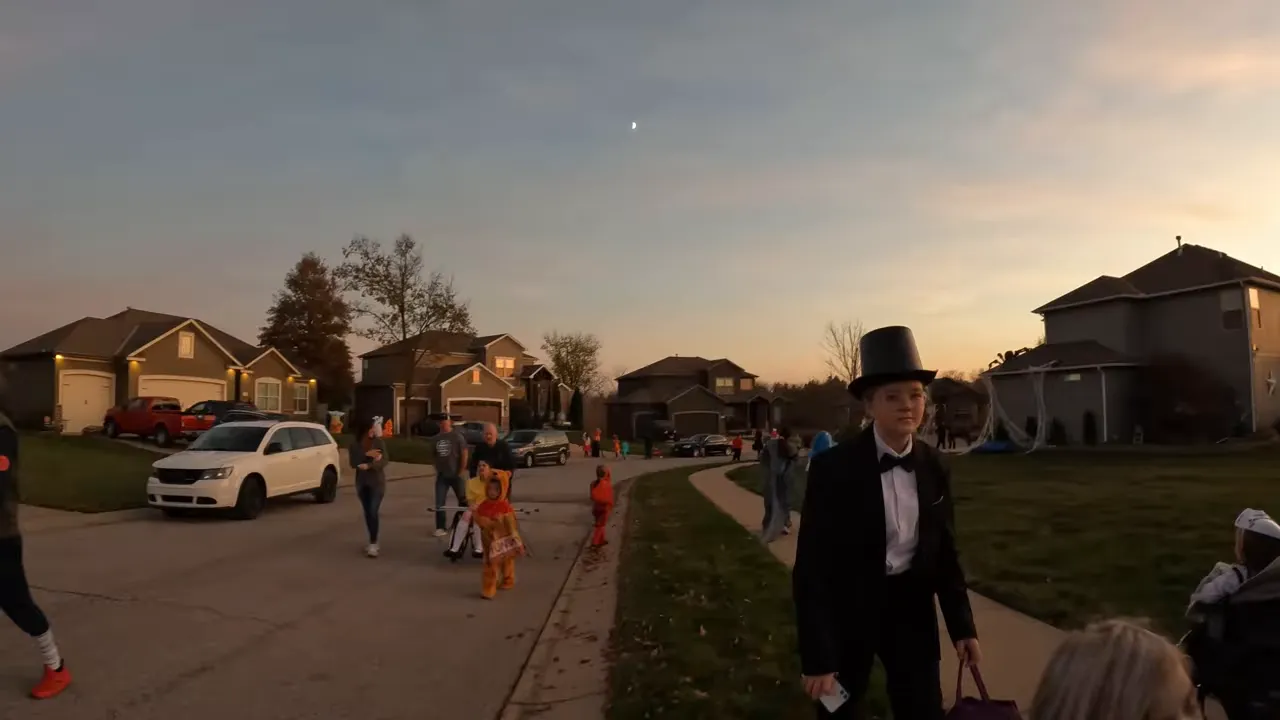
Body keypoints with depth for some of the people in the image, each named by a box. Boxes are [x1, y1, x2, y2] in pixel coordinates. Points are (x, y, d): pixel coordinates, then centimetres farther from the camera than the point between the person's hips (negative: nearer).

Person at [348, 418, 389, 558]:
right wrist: (366, 454, -22)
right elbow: (352, 463, -8)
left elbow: (384, 461, -13)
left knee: (373, 512, -12)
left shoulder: (379, 442, -7)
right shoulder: (354, 444, -2)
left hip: (377, 482, -3)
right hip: (362, 483, 3)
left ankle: (373, 544, -11)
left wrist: (368, 466, -29)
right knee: (367, 513, 10)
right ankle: (373, 541, 21)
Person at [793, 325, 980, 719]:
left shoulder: (933, 466, -2)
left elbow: (945, 551, 7)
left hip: (912, 606, 4)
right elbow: (812, 567, -18)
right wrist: (818, 658, -18)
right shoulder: (833, 468, -19)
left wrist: (963, 627, 6)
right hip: (847, 609, -3)